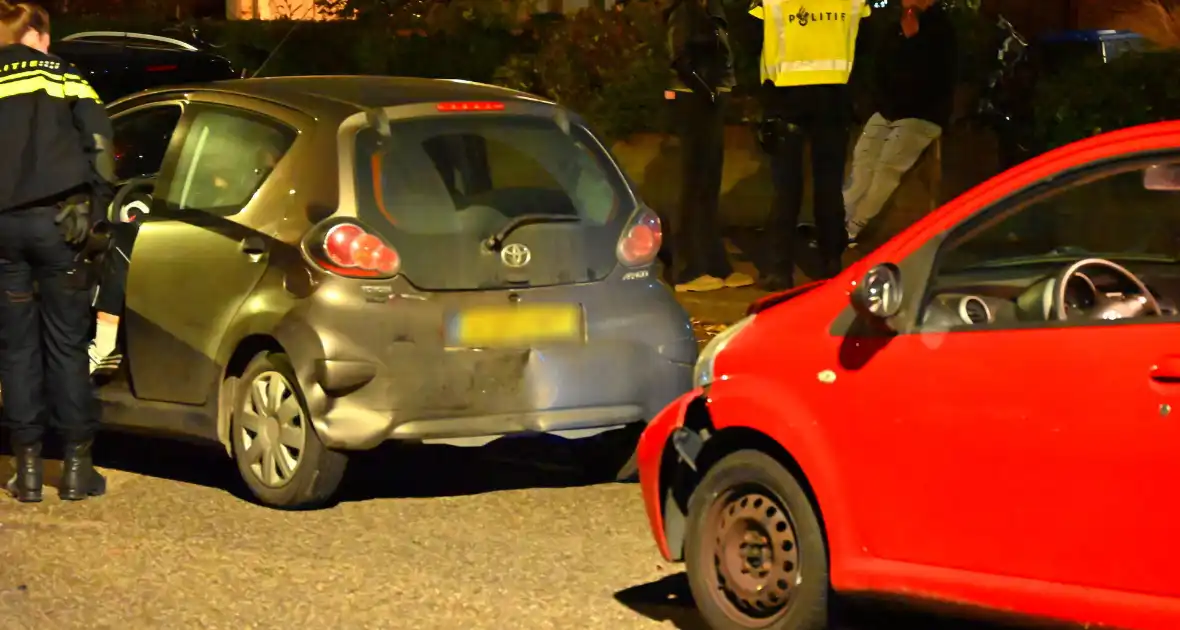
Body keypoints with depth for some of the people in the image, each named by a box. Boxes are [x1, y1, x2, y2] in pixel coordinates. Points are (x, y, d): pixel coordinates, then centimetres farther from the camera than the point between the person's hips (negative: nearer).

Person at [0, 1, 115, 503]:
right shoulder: (64, 77, 9)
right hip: (56, 220, -1)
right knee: (67, 345, 7)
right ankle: (77, 465, 8)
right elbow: (98, 144, -2)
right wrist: (91, 209, 4)